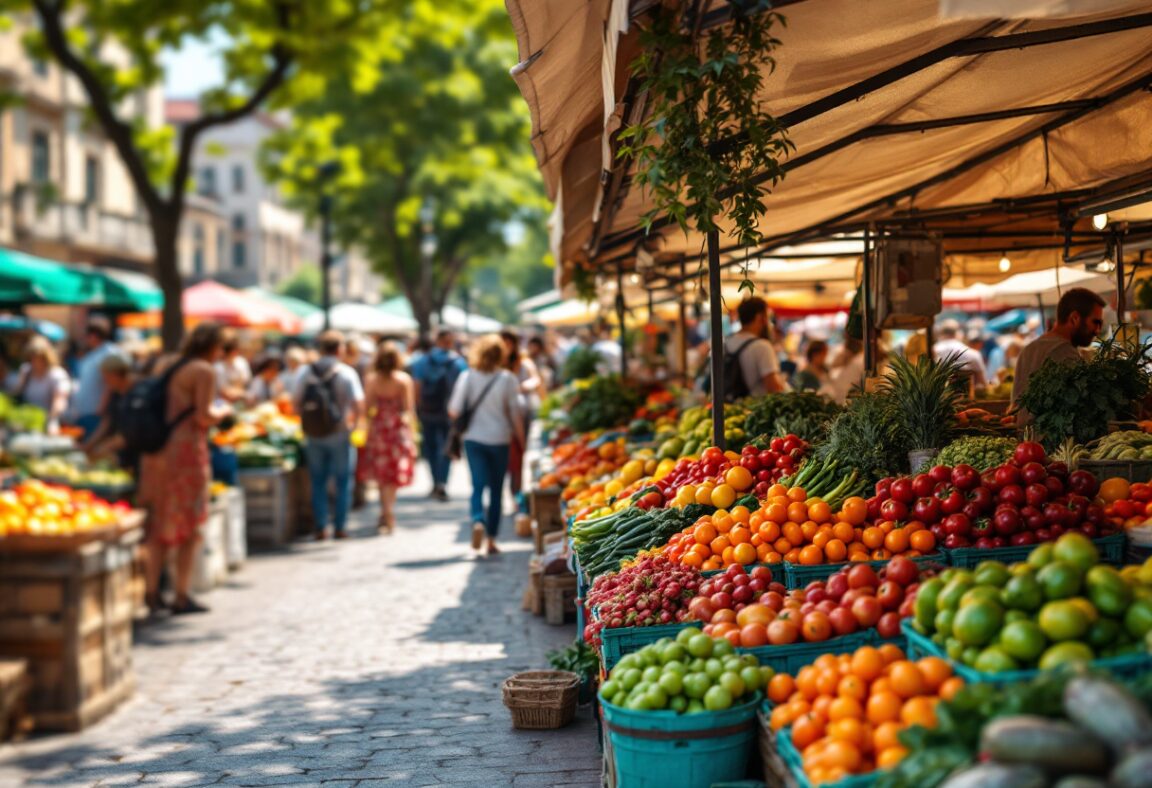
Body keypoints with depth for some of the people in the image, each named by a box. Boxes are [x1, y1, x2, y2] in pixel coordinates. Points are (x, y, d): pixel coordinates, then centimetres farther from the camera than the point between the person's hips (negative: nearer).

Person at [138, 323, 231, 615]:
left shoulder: (168, 366, 15)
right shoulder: (204, 371, -8)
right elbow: (204, 416, -16)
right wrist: (223, 410, 3)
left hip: (157, 450, 7)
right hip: (185, 450, -7)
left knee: (159, 524, 15)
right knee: (190, 525, 3)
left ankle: (151, 591, 15)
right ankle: (181, 598, 4)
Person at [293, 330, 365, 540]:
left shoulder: (307, 372, 2)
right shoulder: (347, 372, -7)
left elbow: (295, 402, 1)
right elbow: (358, 404, -14)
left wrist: (308, 420, 13)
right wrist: (353, 422, 3)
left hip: (314, 435, 3)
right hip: (339, 434, -3)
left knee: (318, 483, 11)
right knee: (343, 483, 9)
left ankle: (321, 528, 9)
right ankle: (340, 527, 9)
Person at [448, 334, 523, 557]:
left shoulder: (467, 377, -5)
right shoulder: (507, 379, -8)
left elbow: (454, 411, -5)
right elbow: (515, 413, -6)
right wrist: (521, 438, 6)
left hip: (473, 438, 1)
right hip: (499, 439, 0)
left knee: (478, 484, 3)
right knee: (496, 489, 10)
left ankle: (478, 520, -26)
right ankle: (491, 540, 13)